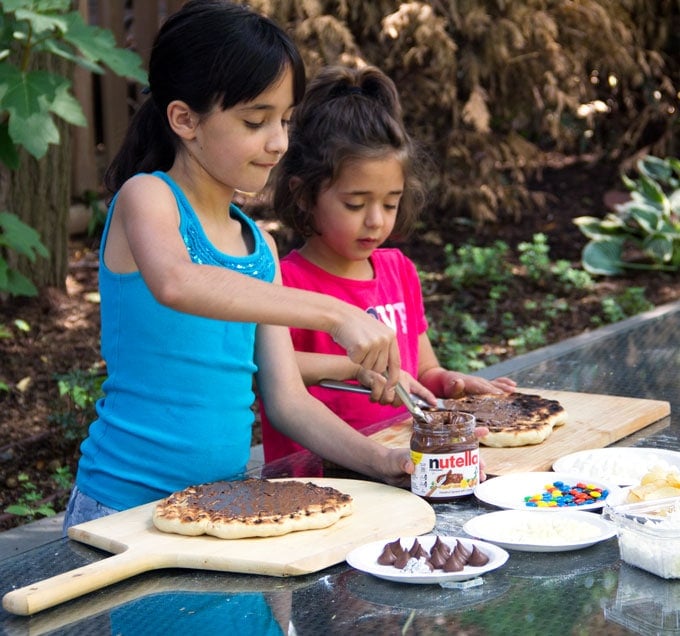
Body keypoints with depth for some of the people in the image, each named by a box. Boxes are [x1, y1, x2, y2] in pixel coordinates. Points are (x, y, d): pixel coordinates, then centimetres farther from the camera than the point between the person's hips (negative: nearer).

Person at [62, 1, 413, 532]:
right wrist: (333, 312, -36)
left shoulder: (260, 246, 11)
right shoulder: (146, 197, -8)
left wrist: (378, 461, -5)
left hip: (227, 505, 6)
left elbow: (286, 399, 10)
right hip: (126, 503, -6)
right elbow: (175, 283, -32)